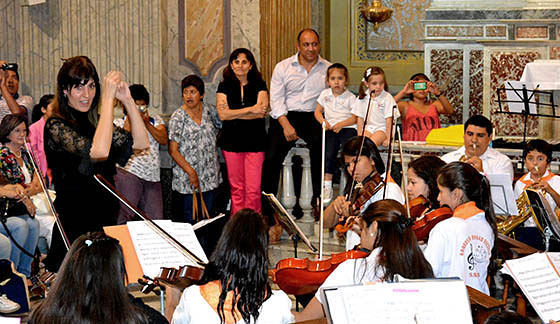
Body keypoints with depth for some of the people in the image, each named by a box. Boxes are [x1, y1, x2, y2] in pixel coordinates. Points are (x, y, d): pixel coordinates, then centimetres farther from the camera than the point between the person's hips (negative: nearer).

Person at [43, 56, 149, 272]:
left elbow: (141, 143, 7)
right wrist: (108, 98, -21)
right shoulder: (56, 125, -11)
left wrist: (127, 100, -2)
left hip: (106, 221, 7)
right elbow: (98, 151, -26)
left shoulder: (95, 122, 12)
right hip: (74, 227, -7)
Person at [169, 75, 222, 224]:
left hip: (210, 177, 4)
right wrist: (191, 172, -18)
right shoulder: (178, 117, -6)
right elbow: (173, 150, -10)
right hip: (187, 180, -4)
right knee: (189, 220, -2)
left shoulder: (209, 111, 5)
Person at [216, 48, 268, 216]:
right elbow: (222, 114, -6)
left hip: (255, 141, -1)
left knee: (254, 189, -7)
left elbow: (262, 112, -7)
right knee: (236, 188, 1)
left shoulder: (259, 85, 8)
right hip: (231, 141, 1)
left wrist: (234, 113, -8)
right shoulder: (224, 86, 8)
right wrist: (251, 109, -8)